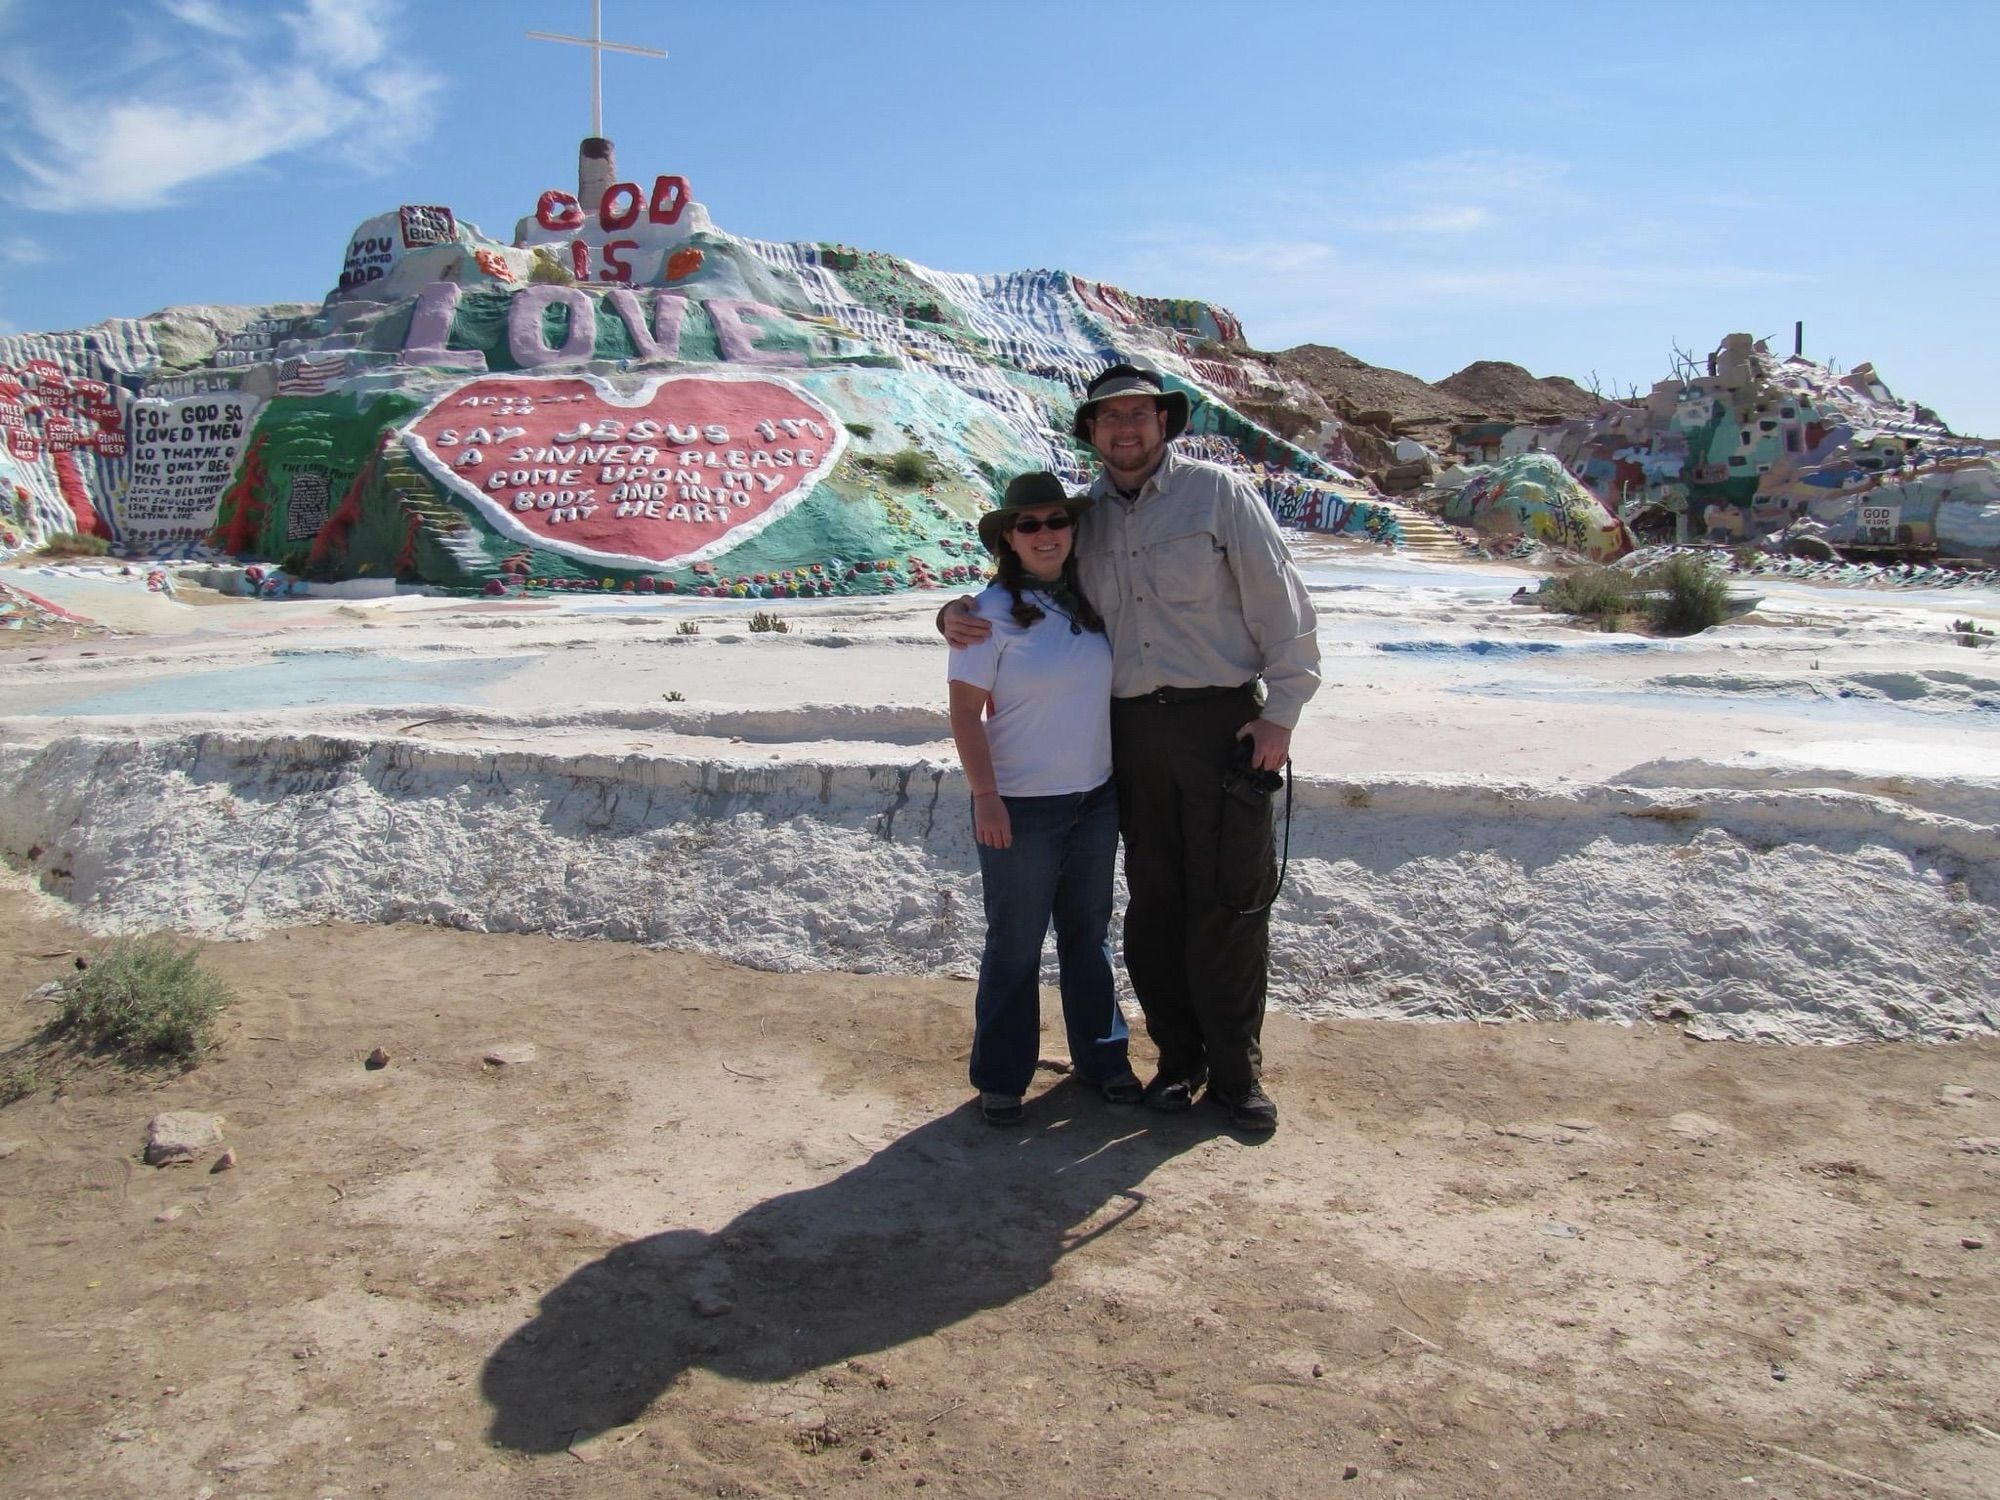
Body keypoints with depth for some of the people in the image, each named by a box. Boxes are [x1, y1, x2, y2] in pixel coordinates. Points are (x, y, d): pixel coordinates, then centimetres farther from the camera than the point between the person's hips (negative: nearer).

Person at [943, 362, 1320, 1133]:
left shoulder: (1216, 493, -1)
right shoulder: (1084, 515, 11)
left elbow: (1280, 602, -3)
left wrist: (1281, 708, -10)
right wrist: (958, 614, -1)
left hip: (1222, 721, -4)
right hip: (1132, 731, 4)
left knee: (1229, 900, 0)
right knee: (1154, 902, 9)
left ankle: (1235, 1070, 15)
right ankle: (1178, 1056, 24)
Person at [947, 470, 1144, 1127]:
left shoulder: (1090, 602, 4)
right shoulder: (992, 612, -12)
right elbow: (965, 710, -13)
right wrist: (985, 795, -18)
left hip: (1096, 800, 5)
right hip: (1020, 807, -5)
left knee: (1089, 932, 18)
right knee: (1015, 944, 6)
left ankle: (1101, 1055, 33)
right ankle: (1000, 1077, 22)